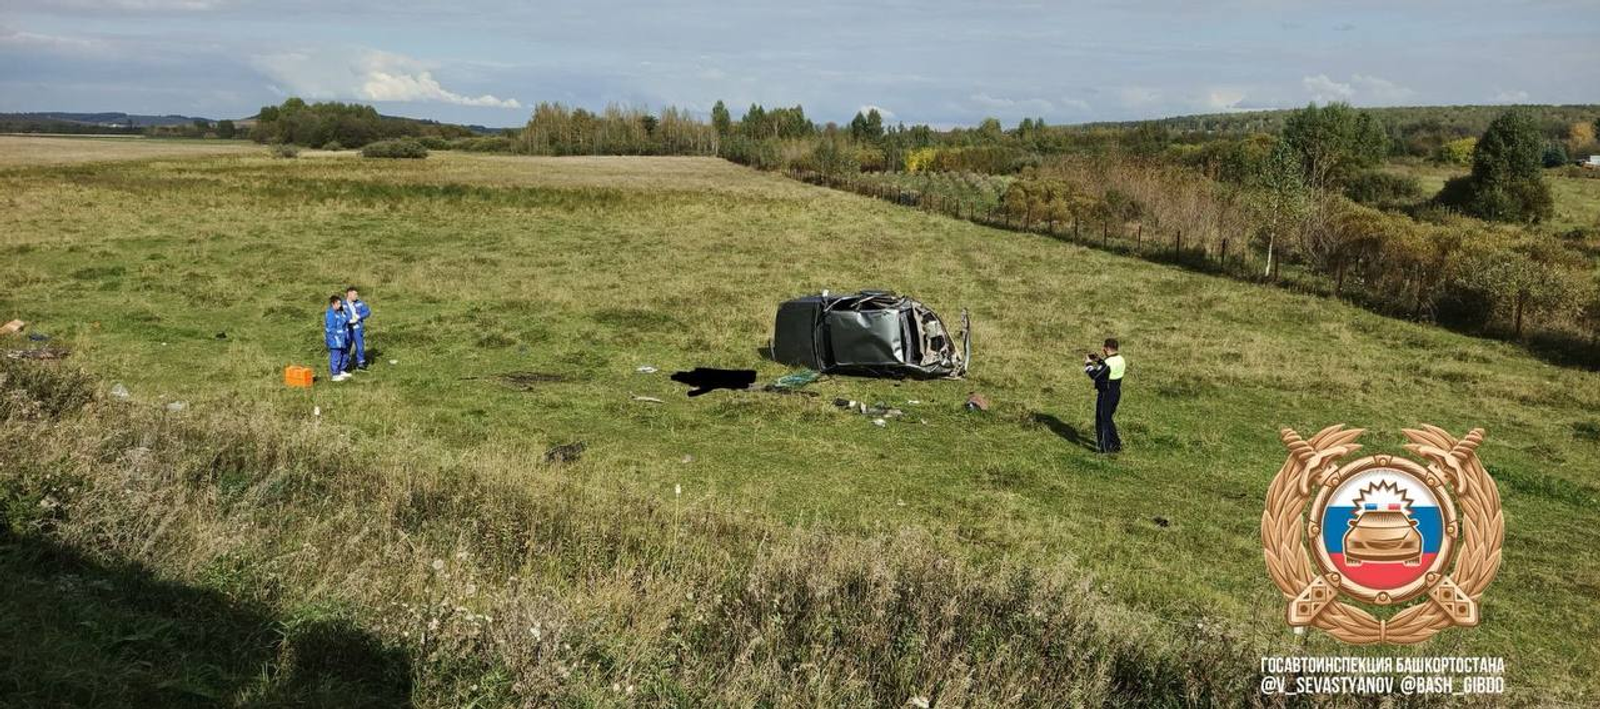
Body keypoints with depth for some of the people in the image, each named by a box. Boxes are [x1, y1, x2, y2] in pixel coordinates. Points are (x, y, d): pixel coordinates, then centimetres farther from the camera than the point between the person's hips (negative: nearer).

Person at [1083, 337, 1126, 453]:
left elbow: (1094, 374, -24)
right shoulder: (1121, 360, 2)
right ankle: (1116, 443, 27)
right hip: (1116, 393, 8)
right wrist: (1099, 360, 11)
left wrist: (1088, 363, -10)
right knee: (1108, 418, 23)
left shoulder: (1108, 363, -26)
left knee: (1102, 420, 6)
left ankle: (1105, 448, 13)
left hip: (1105, 395, -8)